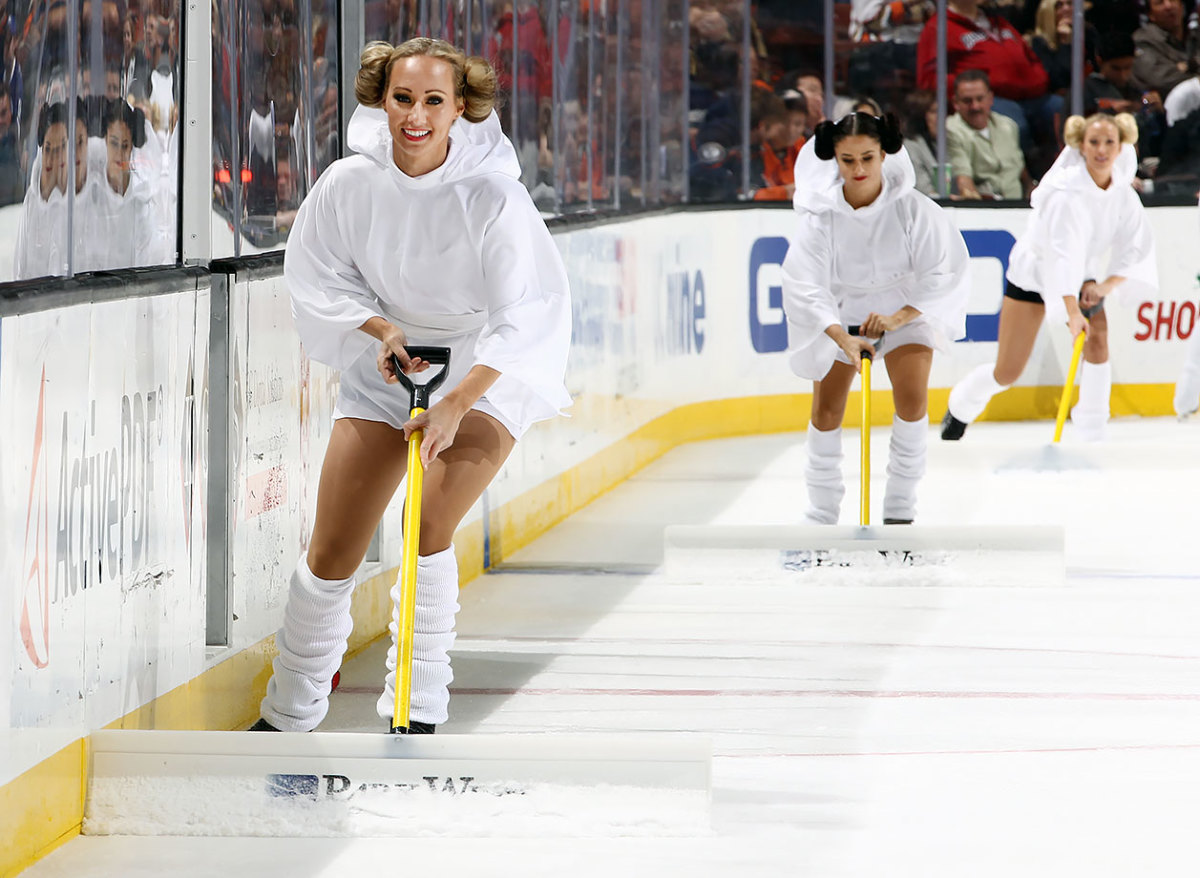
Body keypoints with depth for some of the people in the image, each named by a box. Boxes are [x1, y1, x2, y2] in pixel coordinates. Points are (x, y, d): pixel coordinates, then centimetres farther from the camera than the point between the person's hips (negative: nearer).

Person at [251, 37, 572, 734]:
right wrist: (380, 328, -14)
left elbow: (523, 313, -23)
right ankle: (289, 716, 22)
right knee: (332, 555, 2)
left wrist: (456, 403, -32)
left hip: (487, 368, -3)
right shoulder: (350, 183, -13)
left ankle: (418, 712, -7)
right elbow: (318, 275, 2)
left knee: (431, 531, -23)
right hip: (387, 363, 3)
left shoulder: (492, 194, -23)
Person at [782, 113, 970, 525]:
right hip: (839, 310, 1)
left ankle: (900, 508, 0)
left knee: (912, 396, -16)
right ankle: (822, 514, 20)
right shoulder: (822, 214, -24)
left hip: (905, 303, -1)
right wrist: (842, 338, -42)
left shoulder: (910, 207, -26)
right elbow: (805, 285, -28)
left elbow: (941, 272, -20)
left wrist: (897, 318, -31)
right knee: (827, 409, 3)